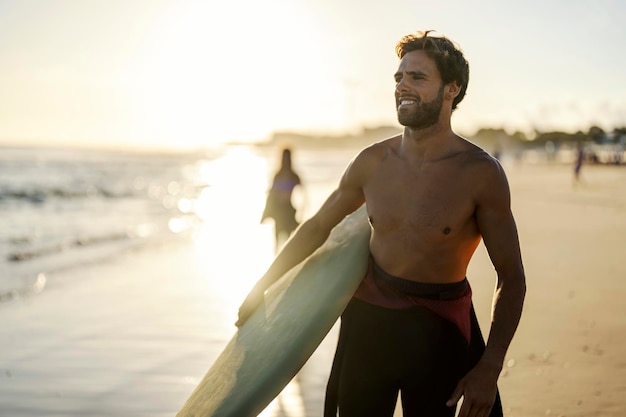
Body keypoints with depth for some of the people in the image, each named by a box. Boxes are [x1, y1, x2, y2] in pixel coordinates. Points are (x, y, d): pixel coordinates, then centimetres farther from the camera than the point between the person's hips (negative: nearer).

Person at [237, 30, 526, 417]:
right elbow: (317, 227, 13)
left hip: (437, 329, -3)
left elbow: (511, 278, -9)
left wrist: (489, 369, -16)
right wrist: (262, 288, 18)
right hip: (366, 318, 3)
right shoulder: (373, 162, -3)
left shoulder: (481, 173, -13)